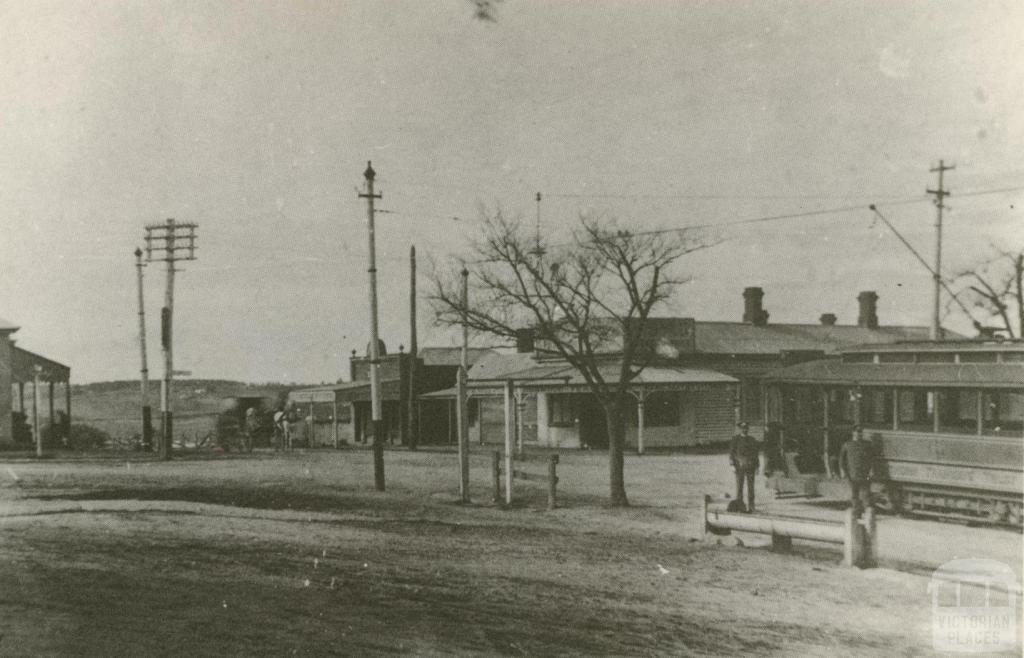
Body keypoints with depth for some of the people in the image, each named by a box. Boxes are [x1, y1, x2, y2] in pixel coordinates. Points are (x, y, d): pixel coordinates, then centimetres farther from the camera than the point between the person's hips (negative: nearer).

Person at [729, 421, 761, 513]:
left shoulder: (752, 440, 9)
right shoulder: (735, 439, 0)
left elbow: (756, 454, 12)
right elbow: (731, 453, -1)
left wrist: (757, 467, 6)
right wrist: (732, 465, -10)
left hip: (751, 466, 2)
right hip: (739, 466, -2)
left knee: (750, 487, 2)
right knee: (739, 486, -4)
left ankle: (750, 507, 6)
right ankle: (739, 505, 1)